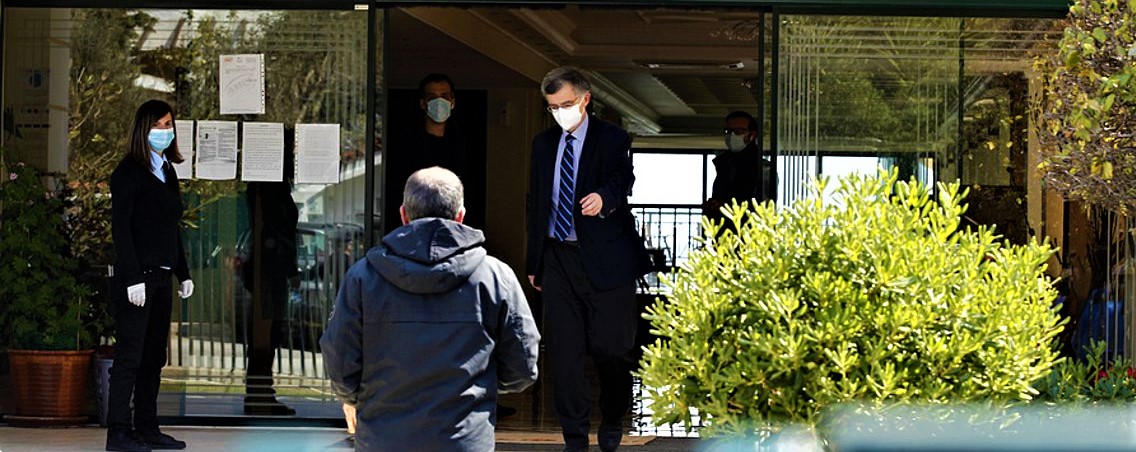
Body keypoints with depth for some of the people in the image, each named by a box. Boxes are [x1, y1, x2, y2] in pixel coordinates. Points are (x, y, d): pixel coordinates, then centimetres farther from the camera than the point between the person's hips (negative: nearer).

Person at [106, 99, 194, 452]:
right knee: (130, 355, -7)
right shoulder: (129, 172, -8)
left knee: (154, 356, 9)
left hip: (161, 277, 8)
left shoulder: (167, 172, 15)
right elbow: (120, 228, -13)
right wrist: (133, 278, -19)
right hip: (136, 277, -8)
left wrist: (183, 274, 17)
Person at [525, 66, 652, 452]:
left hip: (604, 258, -4)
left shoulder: (612, 140, -1)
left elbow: (622, 178, -18)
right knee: (563, 351, 1)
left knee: (611, 348, -3)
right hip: (558, 258, 4)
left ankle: (612, 420, 22)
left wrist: (604, 197, -42)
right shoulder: (543, 144, 13)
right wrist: (534, 261, 15)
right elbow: (536, 203, 17)